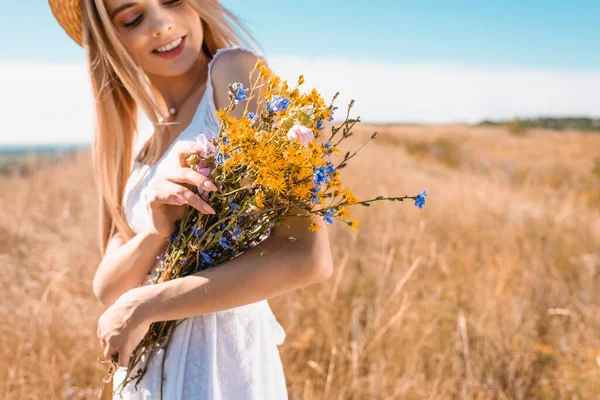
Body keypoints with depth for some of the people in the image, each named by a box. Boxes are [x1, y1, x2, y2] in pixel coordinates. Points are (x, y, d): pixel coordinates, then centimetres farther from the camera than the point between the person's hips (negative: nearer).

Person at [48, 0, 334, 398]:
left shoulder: (234, 72, -14)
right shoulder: (135, 135, 4)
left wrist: (145, 305, -17)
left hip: (220, 363, -6)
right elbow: (108, 289, 2)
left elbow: (309, 257, -24)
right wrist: (156, 228, -19)